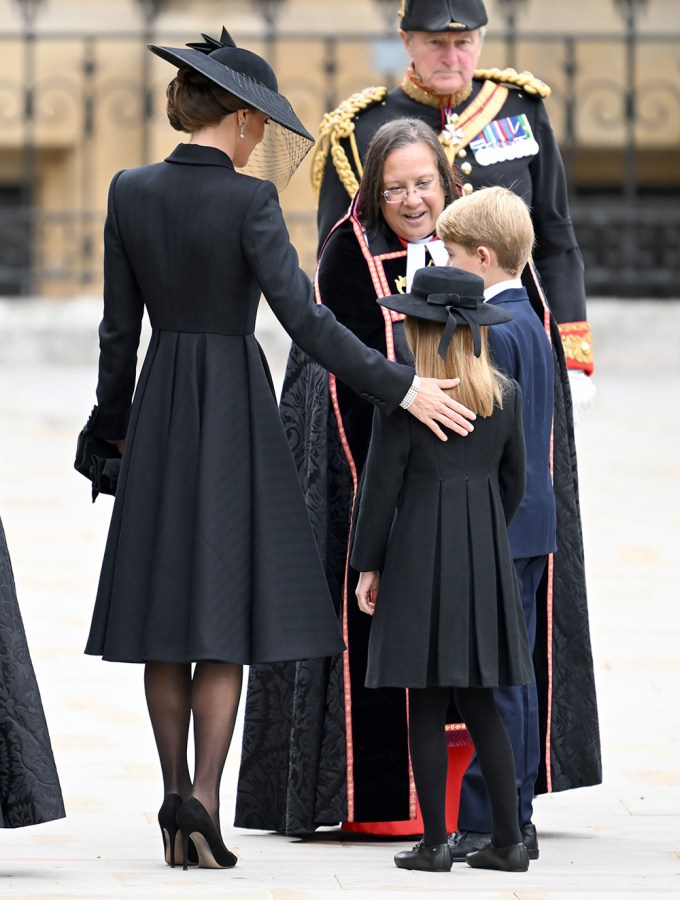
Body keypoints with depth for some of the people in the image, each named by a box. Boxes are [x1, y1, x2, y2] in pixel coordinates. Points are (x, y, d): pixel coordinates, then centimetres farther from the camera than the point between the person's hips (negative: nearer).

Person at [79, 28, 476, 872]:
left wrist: (113, 425, 17)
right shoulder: (247, 200, -13)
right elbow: (303, 316, -19)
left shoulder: (131, 193, 0)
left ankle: (177, 809, 11)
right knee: (224, 614, 1)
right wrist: (399, 386, -15)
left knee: (163, 613, 9)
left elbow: (119, 327, 6)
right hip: (234, 407, -4)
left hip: (158, 408, 4)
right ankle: (201, 798, -13)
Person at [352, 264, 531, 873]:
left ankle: (435, 843, 0)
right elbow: (514, 481, 11)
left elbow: (381, 486, -9)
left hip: (417, 554, -4)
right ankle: (508, 840, 6)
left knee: (426, 706, 0)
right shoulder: (506, 395, 3)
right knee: (480, 704, 10)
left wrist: (368, 566, -1)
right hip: (486, 557, 4)